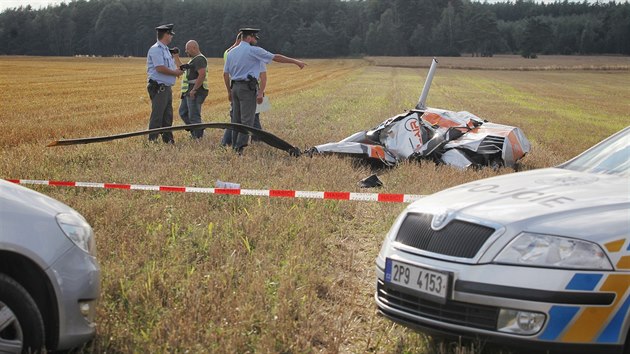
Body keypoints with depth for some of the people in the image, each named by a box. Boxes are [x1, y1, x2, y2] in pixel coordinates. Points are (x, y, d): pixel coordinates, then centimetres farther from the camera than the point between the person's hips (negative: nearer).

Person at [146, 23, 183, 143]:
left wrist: (176, 71, 5)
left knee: (168, 116, 14)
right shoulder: (156, 49, -13)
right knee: (157, 115, -9)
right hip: (158, 87, -10)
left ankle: (168, 139, 21)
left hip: (166, 87, 10)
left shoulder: (165, 49, 20)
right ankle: (152, 140, -5)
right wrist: (175, 72, -12)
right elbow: (160, 68, -22)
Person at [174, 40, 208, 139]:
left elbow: (202, 75, -26)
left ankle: (198, 137, -2)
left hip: (196, 92, -11)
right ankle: (194, 132, 23)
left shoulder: (199, 59, -13)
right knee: (183, 112, 17)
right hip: (189, 92, 11)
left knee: (194, 116, -8)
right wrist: (176, 58, 27)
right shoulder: (194, 59, 21)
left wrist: (194, 90, -27)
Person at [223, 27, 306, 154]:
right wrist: (296, 62, -1)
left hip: (235, 87, 7)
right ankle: (239, 148, -14)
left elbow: (225, 73, 14)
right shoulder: (253, 51, -7)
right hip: (248, 88, -7)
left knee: (236, 120, 11)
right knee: (247, 120, -7)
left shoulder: (231, 52, 13)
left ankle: (234, 147, 11)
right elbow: (276, 57, -6)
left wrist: (229, 91, 21)